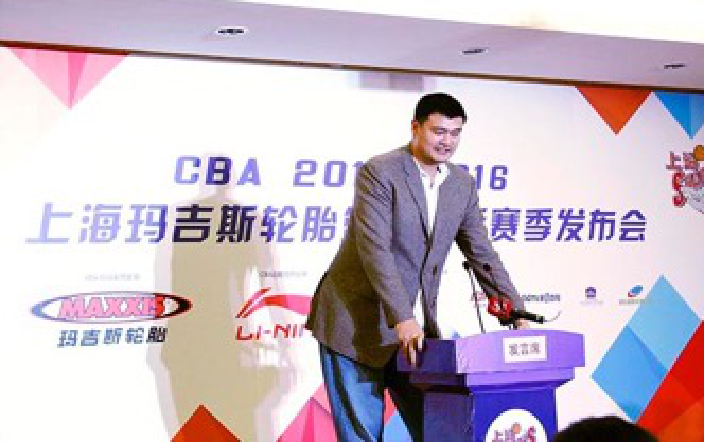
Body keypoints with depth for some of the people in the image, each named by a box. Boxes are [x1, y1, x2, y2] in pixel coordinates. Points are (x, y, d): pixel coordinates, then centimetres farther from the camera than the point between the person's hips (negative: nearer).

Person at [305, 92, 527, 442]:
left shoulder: (463, 184, 7)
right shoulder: (379, 172, -13)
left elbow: (481, 254, 10)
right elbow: (375, 249, -22)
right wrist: (402, 320, -31)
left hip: (415, 327, 6)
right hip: (357, 326, -6)